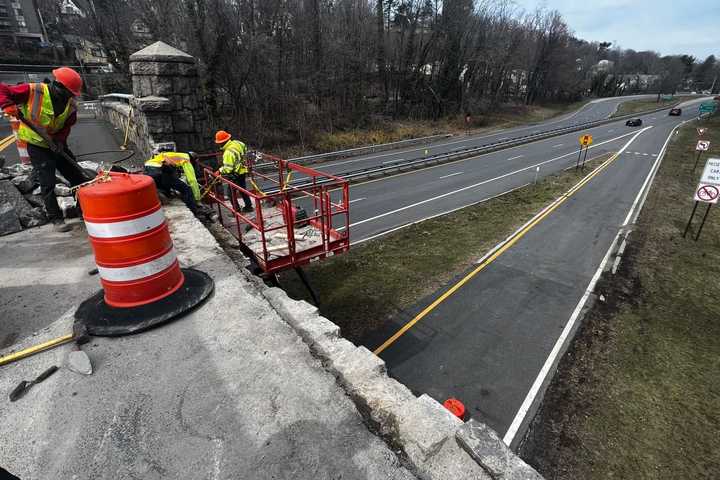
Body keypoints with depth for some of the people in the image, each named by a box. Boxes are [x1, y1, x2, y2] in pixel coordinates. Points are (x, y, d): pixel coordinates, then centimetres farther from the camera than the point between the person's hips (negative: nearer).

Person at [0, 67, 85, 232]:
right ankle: (56, 219, 2)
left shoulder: (70, 104, -4)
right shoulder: (33, 91, -18)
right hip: (37, 145, -5)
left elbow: (67, 126, 1)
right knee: (48, 183, -6)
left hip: (57, 144, 5)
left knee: (77, 176, 7)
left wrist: (60, 140, -14)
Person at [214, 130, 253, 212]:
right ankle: (248, 206, 31)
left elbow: (228, 168, -27)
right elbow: (244, 147, 19)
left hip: (235, 174, -9)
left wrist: (220, 170, -10)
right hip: (242, 171, 9)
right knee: (243, 189, 21)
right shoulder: (236, 142, -4)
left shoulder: (228, 152, -28)